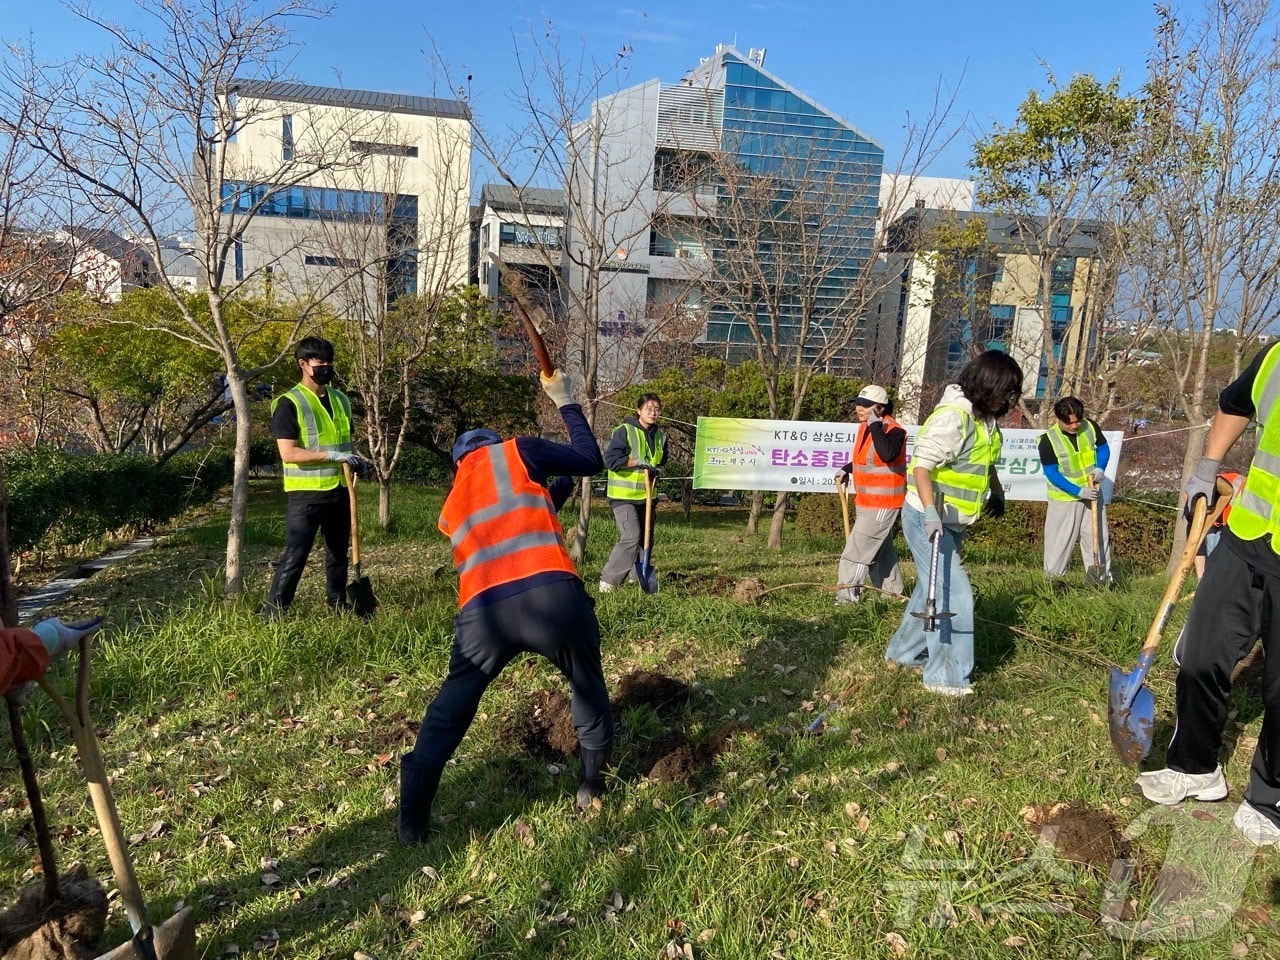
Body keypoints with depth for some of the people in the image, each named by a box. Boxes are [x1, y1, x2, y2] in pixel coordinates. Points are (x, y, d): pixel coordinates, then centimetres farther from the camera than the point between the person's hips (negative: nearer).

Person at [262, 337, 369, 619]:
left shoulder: (340, 399, 11)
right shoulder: (289, 403, -10)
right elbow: (288, 453, -18)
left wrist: (356, 461, 1)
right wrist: (332, 456, -24)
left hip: (339, 491, 7)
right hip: (305, 494, -6)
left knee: (338, 553, 15)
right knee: (294, 557, -5)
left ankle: (338, 606, 28)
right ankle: (272, 614, 3)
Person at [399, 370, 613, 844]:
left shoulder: (451, 507, 30)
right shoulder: (515, 451, 15)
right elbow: (591, 462, 20)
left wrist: (554, 488, 44)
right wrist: (566, 402, 31)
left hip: (484, 610, 3)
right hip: (551, 596, -2)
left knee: (450, 709, 22)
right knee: (588, 686, 25)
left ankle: (413, 818, 22)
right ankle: (592, 785, 36)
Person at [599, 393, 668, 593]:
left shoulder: (660, 436, 9)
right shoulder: (625, 431, -12)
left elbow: (661, 463, 22)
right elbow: (611, 458, -19)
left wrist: (655, 470, 0)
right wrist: (638, 462, -21)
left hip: (645, 495, 7)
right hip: (623, 494, -7)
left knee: (644, 538, 14)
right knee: (631, 537, -18)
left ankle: (638, 575, 32)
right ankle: (608, 580, -11)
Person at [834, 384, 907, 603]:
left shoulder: (893, 430, -19)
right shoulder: (866, 428, 8)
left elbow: (887, 454, -41)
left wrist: (875, 425, -33)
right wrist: (847, 469, 10)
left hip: (882, 503, -10)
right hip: (866, 501, 10)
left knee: (857, 550, -10)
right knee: (881, 548, 20)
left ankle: (847, 596, -4)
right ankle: (892, 591, 33)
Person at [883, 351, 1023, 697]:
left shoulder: (985, 419, 7)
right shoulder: (952, 417, -22)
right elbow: (922, 466, -28)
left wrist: (996, 493, 15)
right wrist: (930, 512, -37)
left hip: (952, 521, 9)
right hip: (928, 519, -9)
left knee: (934, 590, 17)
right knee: (953, 594, -8)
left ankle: (903, 652, 32)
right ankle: (946, 676, 2)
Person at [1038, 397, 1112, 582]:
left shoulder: (1091, 427, -8)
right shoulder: (1048, 441, -20)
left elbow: (1103, 448, 7)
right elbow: (1052, 474, -18)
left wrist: (1100, 469, -14)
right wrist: (1079, 491, -25)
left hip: (1092, 494, 4)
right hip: (1064, 498, -4)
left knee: (1098, 536, 10)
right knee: (1059, 541, 2)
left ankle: (1103, 578, 21)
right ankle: (1051, 579, 14)